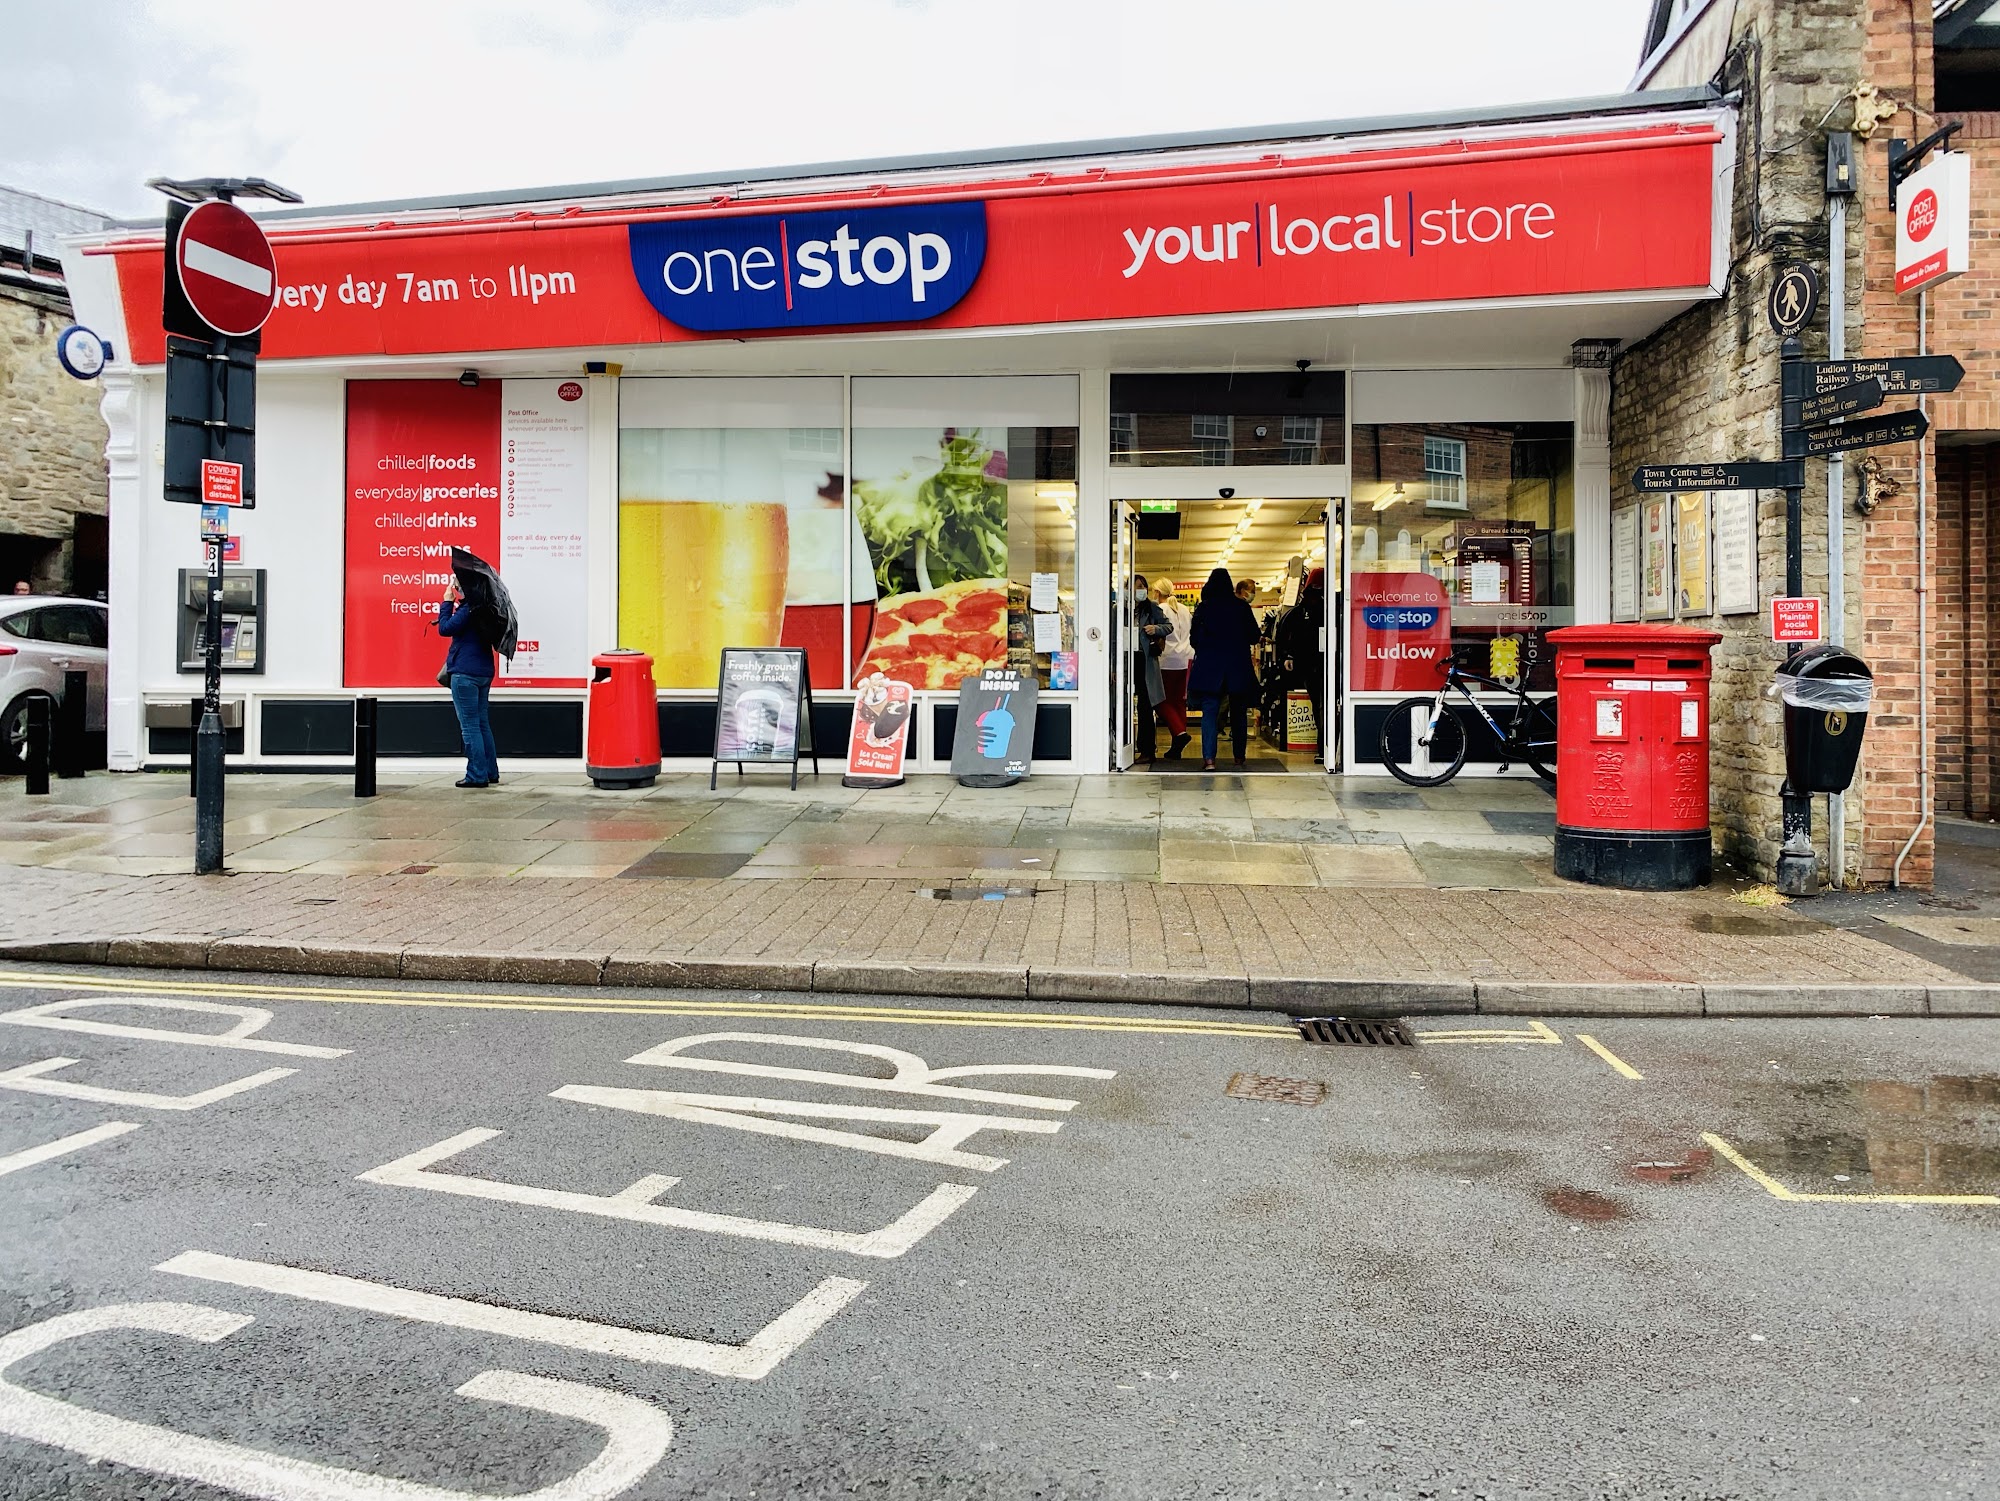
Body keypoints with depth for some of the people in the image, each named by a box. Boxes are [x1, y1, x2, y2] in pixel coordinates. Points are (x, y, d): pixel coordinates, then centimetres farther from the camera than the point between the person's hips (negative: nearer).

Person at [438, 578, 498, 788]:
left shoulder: (468, 608, -16)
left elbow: (445, 628, -15)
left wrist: (447, 602, -8)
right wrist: (450, 604, 10)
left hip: (466, 674, -9)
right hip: (483, 672, 9)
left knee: (469, 726, -5)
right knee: (483, 724, 13)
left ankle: (477, 775, -4)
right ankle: (491, 773, 16)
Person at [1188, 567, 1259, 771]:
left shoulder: (1203, 608, -2)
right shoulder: (1242, 607, -2)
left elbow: (1193, 639, 3)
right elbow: (1254, 635, 5)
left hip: (1209, 666, -1)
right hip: (1238, 667, 1)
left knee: (1209, 711, -2)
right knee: (1239, 713, 12)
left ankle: (1209, 758, -17)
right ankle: (1239, 759, 17)